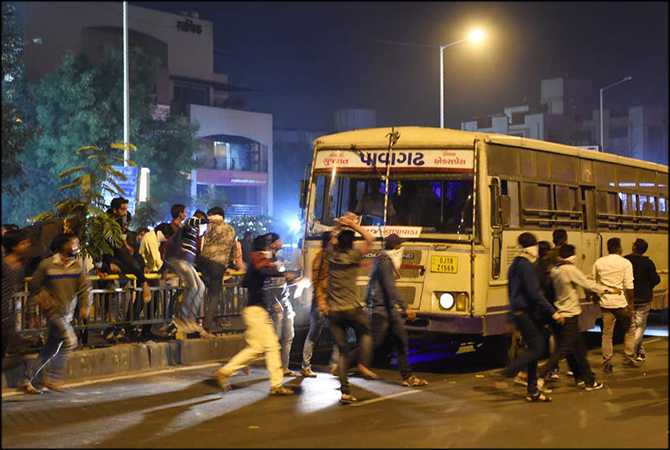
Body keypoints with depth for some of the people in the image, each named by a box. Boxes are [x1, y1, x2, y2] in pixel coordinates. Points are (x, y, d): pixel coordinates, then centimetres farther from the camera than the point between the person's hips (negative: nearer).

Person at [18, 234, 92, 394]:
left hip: (68, 313, 6)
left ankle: (26, 381, 21)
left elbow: (85, 286, -1)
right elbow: (35, 287, 1)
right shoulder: (47, 265, -9)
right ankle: (52, 378, -4)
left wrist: (85, 305, -16)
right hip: (55, 312, -6)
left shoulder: (77, 265, 3)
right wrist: (47, 303, -7)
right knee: (70, 341, -18)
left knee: (51, 350, 9)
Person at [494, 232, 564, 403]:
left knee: (533, 349, 10)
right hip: (525, 313, -10)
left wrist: (513, 318, 30)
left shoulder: (514, 265, 17)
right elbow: (534, 293, -21)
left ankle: (533, 392, 10)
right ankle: (505, 374, -14)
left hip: (517, 311, 10)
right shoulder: (527, 266, -14)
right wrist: (553, 312, -18)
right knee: (536, 348, -10)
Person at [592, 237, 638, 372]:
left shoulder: (598, 263, 5)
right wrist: (631, 303, -7)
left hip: (605, 303, 3)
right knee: (630, 330, 16)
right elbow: (629, 285, -11)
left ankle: (607, 363, 6)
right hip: (621, 302, -3)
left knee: (607, 334, 6)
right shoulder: (625, 263, -6)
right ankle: (629, 359, 15)